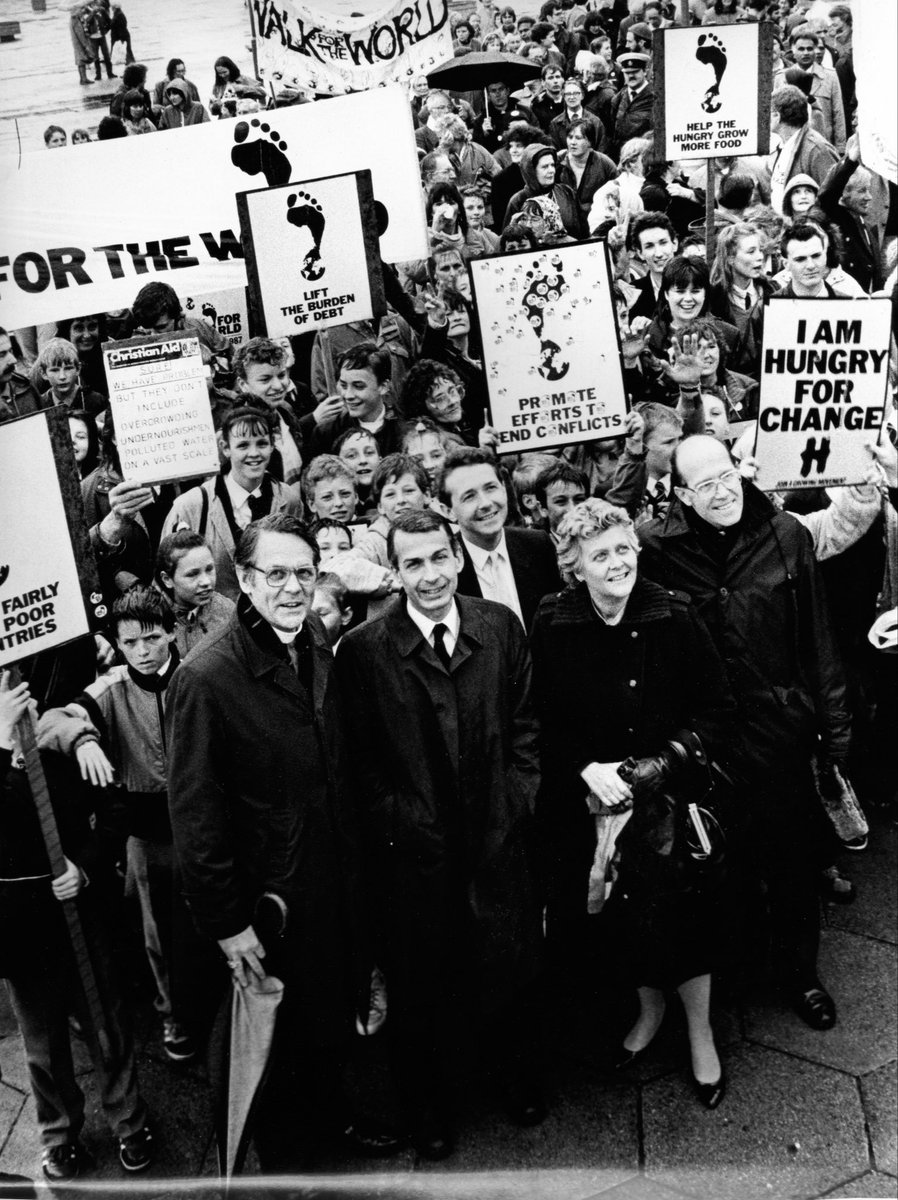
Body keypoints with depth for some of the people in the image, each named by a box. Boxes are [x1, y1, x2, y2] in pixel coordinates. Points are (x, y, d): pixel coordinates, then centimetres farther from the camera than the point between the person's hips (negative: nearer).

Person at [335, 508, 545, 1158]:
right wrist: (395, 819, -11)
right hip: (414, 848, -2)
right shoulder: (362, 648, -13)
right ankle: (429, 1105, 38)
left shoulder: (501, 625, -3)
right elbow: (360, 757, -8)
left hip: (499, 834, 3)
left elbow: (525, 722, 5)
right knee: (421, 982, 14)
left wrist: (518, 798, -2)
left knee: (511, 965, 19)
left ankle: (519, 1078, 46)